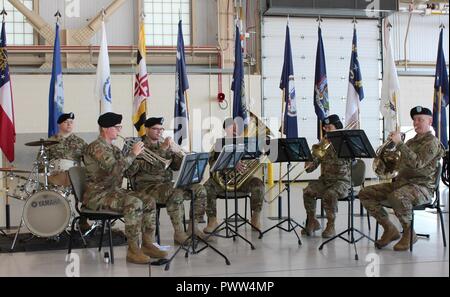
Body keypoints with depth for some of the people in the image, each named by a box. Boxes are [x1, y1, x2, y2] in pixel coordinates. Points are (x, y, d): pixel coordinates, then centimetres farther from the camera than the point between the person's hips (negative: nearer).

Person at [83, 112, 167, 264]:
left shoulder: (114, 148, 15)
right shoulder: (96, 147, -14)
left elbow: (129, 171, 14)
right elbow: (114, 169, -27)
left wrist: (135, 155, -3)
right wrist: (133, 154, -20)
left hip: (114, 190, 9)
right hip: (98, 195, -9)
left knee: (149, 201, -6)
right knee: (134, 203, -30)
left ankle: (147, 244, -2)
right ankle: (133, 250, -24)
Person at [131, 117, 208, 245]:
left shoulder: (165, 145, 16)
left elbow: (178, 166, 8)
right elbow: (149, 167, -21)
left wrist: (177, 152, -10)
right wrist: (162, 149, -24)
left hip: (167, 183, 7)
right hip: (148, 186, -7)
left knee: (200, 190, -9)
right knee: (176, 193, -35)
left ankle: (193, 227, -3)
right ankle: (179, 233, -27)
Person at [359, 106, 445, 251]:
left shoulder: (432, 142, -5)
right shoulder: (411, 141, 22)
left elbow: (417, 163, -22)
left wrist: (399, 143, -21)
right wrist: (392, 141, 11)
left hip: (422, 186, -9)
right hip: (401, 181, 9)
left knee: (397, 197, -42)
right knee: (365, 194, -4)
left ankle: (409, 233, -17)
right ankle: (390, 229, 1)